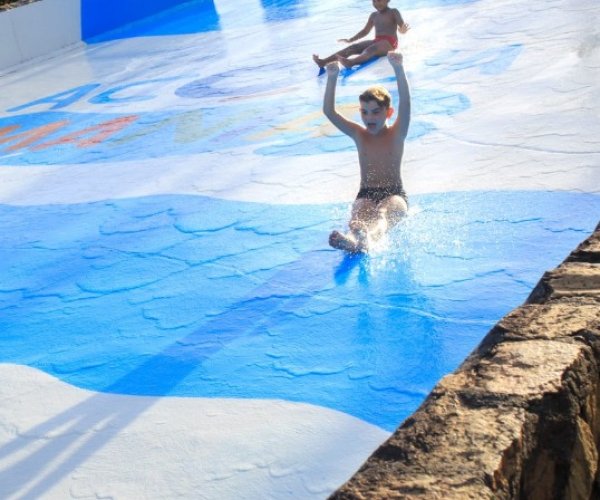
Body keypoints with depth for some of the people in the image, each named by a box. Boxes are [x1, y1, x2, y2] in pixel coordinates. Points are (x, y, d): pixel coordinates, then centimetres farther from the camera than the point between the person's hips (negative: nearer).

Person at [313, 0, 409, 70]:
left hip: (389, 43, -6)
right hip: (376, 41, 7)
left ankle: (351, 62, -68)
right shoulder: (374, 15, 18)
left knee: (371, 49, -36)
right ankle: (323, 62, -26)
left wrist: (403, 30, -37)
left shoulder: (393, 12, 1)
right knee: (353, 47, -12)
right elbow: (365, 31, 28)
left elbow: (402, 26, -12)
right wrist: (350, 39, 22)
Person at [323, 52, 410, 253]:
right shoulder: (359, 135, 6)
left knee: (384, 212, -36)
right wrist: (332, 78, -19)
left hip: (394, 194, -2)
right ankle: (354, 234, -67)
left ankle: (369, 239, -70)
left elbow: (405, 104, -18)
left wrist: (399, 70, -32)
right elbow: (329, 112, -6)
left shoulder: (396, 134, 0)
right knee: (359, 213, -33)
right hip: (366, 195, 2)